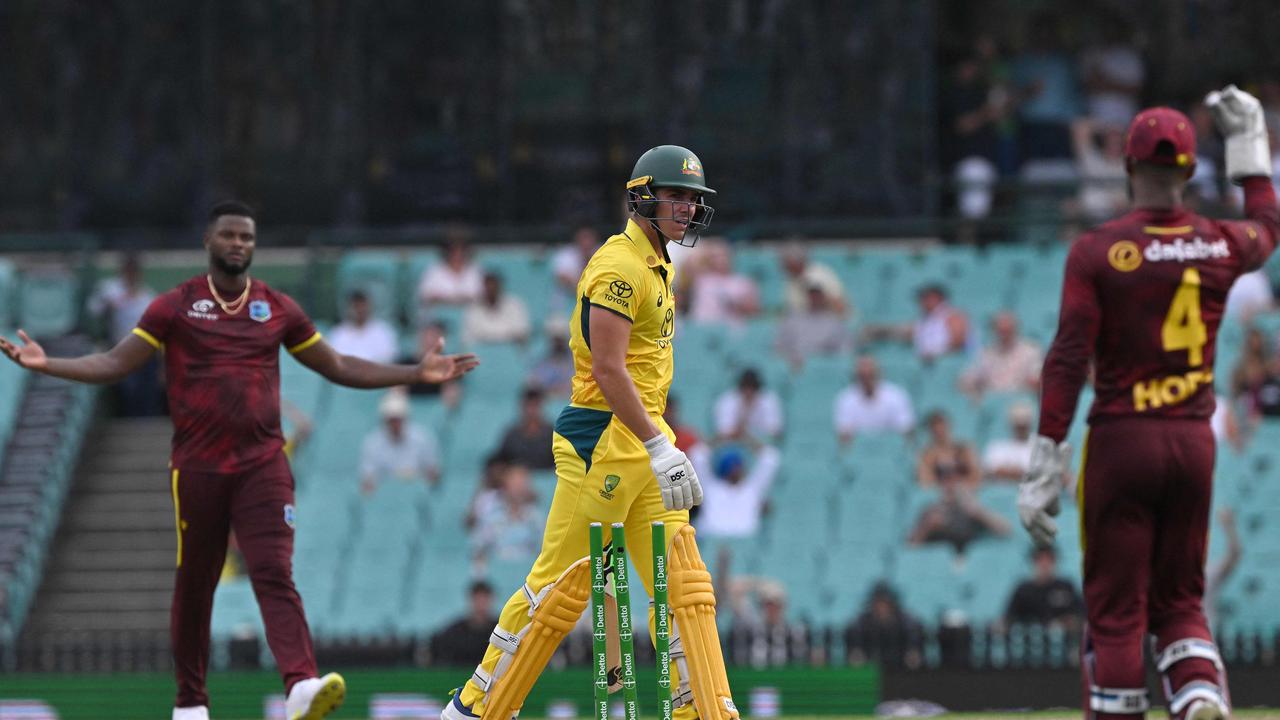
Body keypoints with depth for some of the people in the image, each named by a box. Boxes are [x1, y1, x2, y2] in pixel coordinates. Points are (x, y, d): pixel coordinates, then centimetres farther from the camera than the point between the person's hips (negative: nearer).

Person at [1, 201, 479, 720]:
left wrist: (417, 373, 12)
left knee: (275, 574, -16)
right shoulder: (176, 307, 4)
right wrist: (45, 364, -11)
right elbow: (115, 364, 3)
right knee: (193, 584, 6)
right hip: (197, 466, 0)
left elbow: (339, 368, 18)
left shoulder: (278, 308, 10)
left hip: (263, 464, 0)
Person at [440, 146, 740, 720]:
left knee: (684, 585, 4)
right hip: (603, 441, -9)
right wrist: (659, 448, -24)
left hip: (644, 439, 9)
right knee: (562, 584, -5)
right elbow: (608, 370, -21)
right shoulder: (619, 266, -14)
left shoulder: (659, 268, 17)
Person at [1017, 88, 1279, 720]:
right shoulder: (1218, 246, 1)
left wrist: (1044, 467, -12)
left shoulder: (1097, 252, -9)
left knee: (1115, 609, 3)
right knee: (1179, 599, 15)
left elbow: (1069, 361, -13)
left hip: (1120, 440, -3)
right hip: (1194, 442, 3)